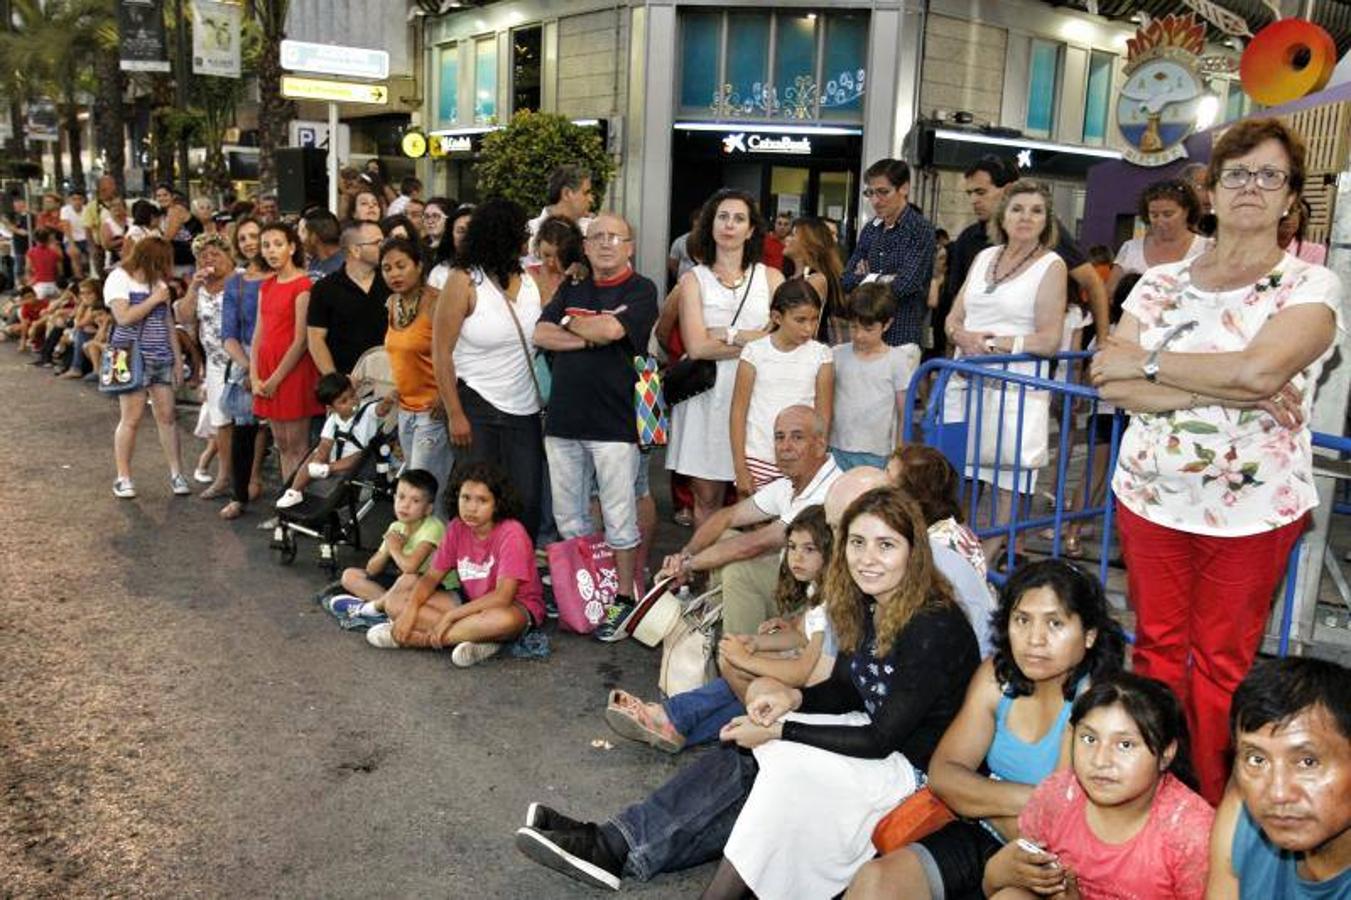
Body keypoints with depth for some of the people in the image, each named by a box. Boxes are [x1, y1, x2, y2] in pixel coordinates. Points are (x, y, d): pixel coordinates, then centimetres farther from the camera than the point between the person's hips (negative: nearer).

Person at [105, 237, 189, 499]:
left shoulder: (158, 283, 15)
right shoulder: (119, 279, -4)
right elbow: (123, 317, -17)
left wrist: (178, 359, 14)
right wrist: (154, 300, -10)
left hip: (162, 358, 5)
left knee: (167, 416, 3)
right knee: (131, 418, -4)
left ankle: (177, 474, 8)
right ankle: (123, 478, 5)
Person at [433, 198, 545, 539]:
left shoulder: (532, 280, 6)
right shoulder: (463, 283, -7)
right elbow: (442, 352, -9)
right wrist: (455, 415, -12)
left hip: (525, 409, 4)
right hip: (478, 408, -4)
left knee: (528, 501, 5)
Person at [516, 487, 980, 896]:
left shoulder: (936, 628, -24)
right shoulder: (864, 606, 1)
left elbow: (881, 738, -23)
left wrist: (781, 730, -21)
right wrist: (794, 698, -11)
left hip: (908, 769, -7)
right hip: (867, 738, 8)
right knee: (739, 760, -12)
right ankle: (616, 845, -15)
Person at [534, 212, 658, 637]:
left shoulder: (641, 290, -2)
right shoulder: (571, 289, 14)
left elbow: (611, 329, -18)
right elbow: (541, 335, 2)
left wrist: (572, 323, 0)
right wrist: (592, 338, -10)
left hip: (614, 423, -5)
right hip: (563, 421, 6)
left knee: (619, 519, 1)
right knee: (568, 518, 13)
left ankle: (624, 599, 12)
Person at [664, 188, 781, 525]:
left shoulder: (771, 278, 10)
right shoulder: (693, 280, 6)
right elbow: (696, 346, -7)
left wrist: (725, 336, -6)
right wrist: (755, 341, -6)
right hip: (706, 395, 0)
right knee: (706, 498, 3)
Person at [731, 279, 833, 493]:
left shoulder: (821, 355, 0)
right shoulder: (755, 352, -2)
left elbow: (823, 417, 3)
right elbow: (739, 411, 1)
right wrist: (740, 469, -2)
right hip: (756, 459, 0)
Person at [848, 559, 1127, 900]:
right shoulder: (998, 676, 1)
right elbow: (943, 774, -3)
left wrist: (981, 800, -12)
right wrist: (1027, 798, -16)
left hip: (1051, 866, -5)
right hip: (983, 838, 6)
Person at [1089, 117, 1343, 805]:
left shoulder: (1311, 286, -3)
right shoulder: (1161, 282, 5)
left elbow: (1260, 368, -23)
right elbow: (1112, 385, -8)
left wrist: (1146, 364, -12)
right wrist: (1232, 390, -17)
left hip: (1252, 509, -3)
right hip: (1150, 496, 3)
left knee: (1222, 665, 8)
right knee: (1156, 648, 12)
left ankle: (1209, 810, 24)